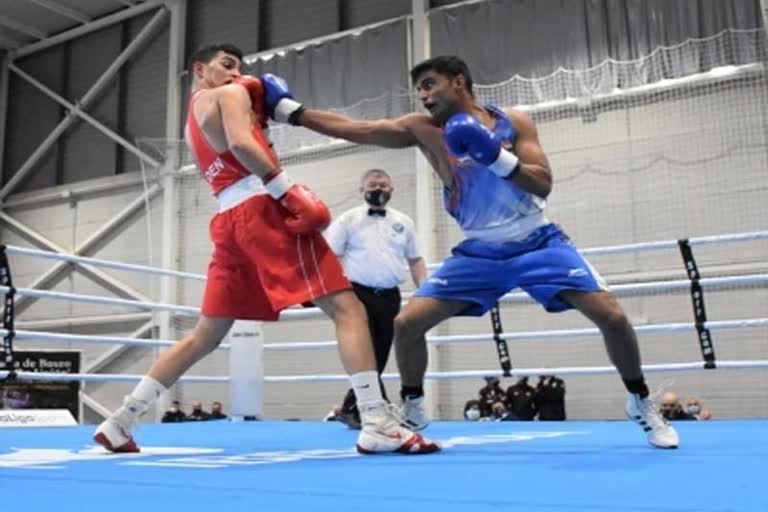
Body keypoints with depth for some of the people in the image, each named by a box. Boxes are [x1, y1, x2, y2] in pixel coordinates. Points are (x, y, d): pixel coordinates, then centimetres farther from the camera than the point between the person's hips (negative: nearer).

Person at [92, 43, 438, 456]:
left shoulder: (192, 122, 31)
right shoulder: (231, 94, 7)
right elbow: (241, 144, -13)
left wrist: (257, 113, 23)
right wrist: (289, 192, -19)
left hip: (229, 220, 8)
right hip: (262, 209, -8)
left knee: (205, 336, 15)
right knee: (347, 308, -11)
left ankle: (119, 422, 18)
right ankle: (376, 425, -23)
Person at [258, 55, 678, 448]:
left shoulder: (514, 122, -7)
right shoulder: (423, 130, -4)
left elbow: (543, 185, -15)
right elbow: (354, 129, -9)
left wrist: (496, 156, -29)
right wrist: (288, 109, -14)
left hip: (538, 243, -1)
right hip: (480, 253, 2)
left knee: (612, 316, -13)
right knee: (407, 323, -9)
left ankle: (641, 405, 13)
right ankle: (413, 412, 14)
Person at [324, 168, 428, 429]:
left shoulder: (403, 222, 14)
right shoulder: (348, 220, 3)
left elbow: (415, 260, 17)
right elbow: (332, 257, -2)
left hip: (389, 297, 4)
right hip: (358, 294, -4)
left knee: (379, 356, 7)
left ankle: (353, 408, 19)